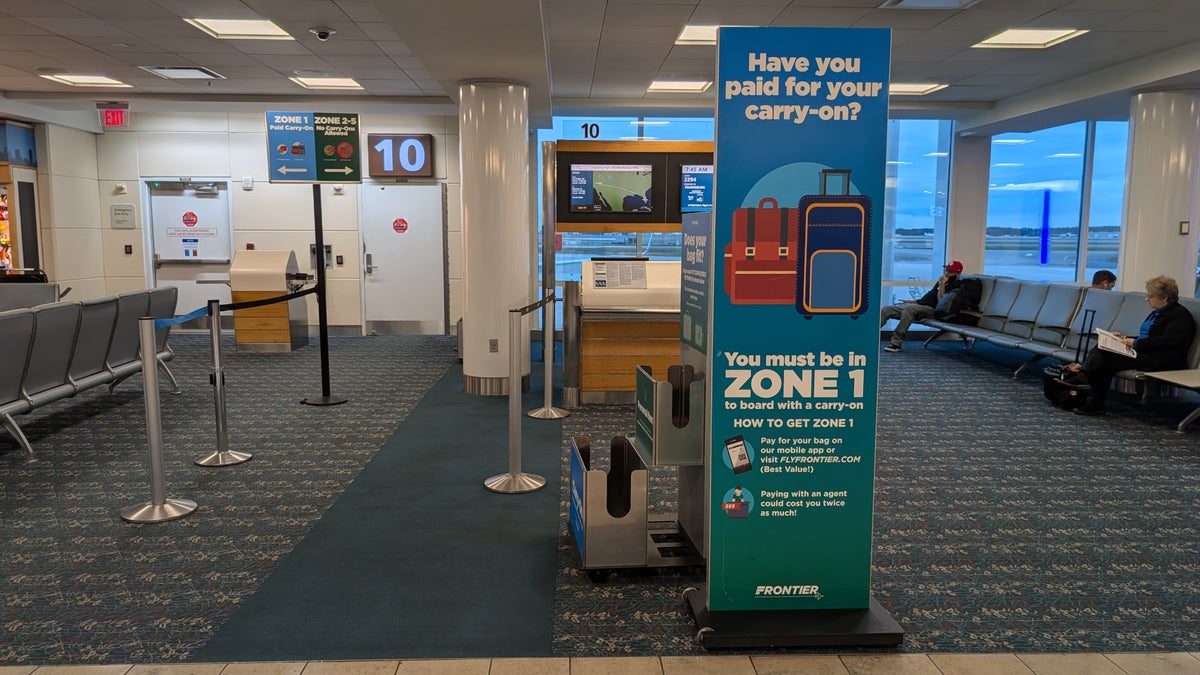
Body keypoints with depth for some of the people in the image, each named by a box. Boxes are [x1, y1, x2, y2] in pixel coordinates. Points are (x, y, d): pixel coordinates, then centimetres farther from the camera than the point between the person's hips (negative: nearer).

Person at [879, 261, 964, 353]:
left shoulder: (956, 285, -1)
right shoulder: (943, 281, 25)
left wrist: (941, 285, -17)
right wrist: (911, 301, 29)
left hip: (931, 309, -9)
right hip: (919, 304, 9)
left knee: (909, 309, -40)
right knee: (886, 310, -4)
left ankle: (896, 344, -39)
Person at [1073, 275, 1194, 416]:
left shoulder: (1180, 315, -6)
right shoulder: (1157, 313, 23)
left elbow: (1167, 341, -19)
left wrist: (1136, 343, -16)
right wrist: (1126, 338, 10)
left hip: (1160, 361, -9)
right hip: (1144, 353, 10)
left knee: (1106, 358, -26)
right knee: (1102, 349, -14)